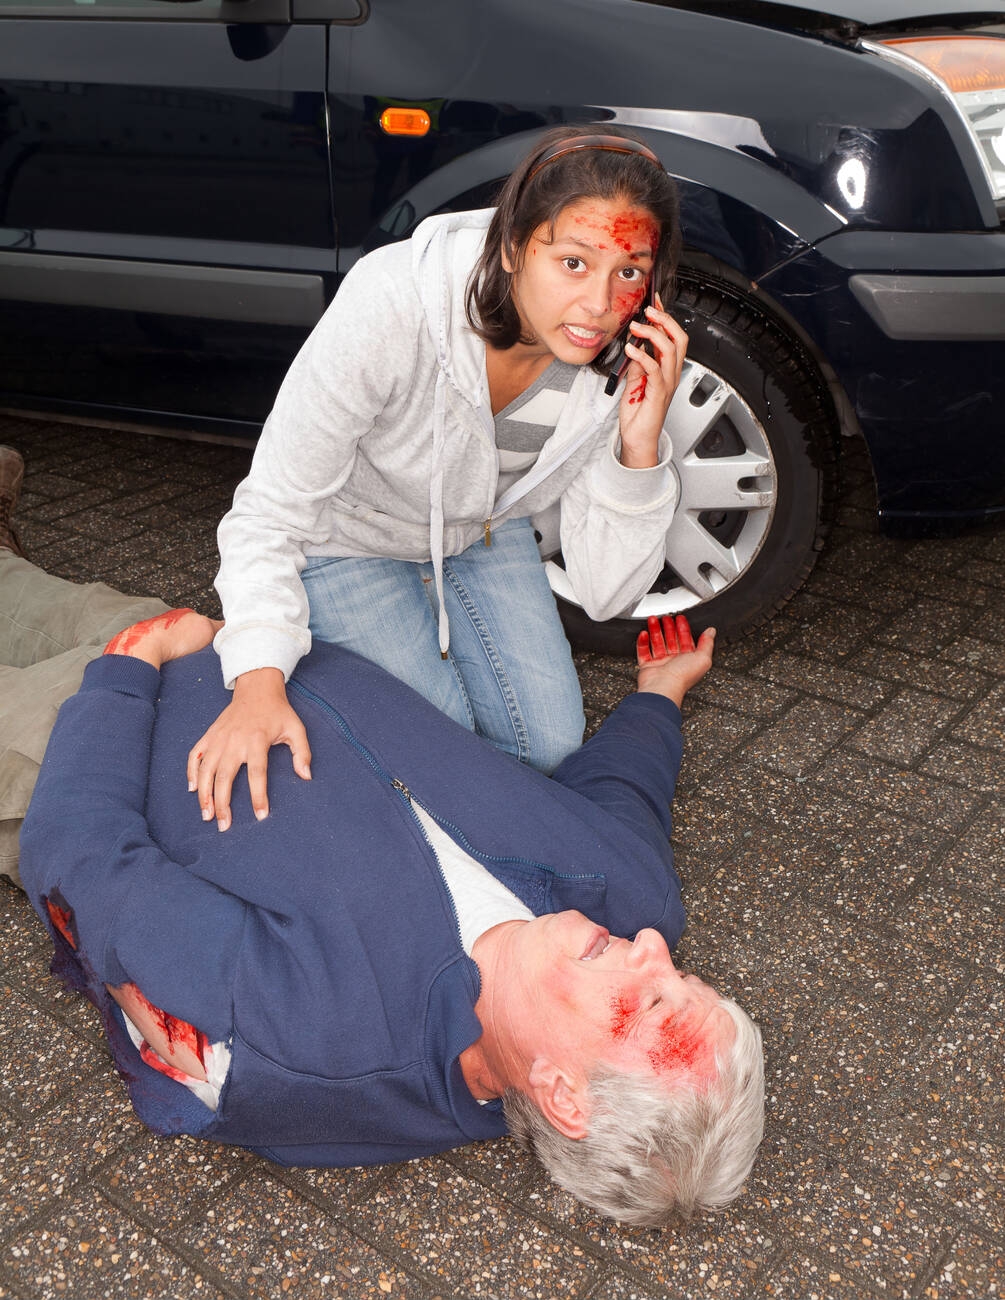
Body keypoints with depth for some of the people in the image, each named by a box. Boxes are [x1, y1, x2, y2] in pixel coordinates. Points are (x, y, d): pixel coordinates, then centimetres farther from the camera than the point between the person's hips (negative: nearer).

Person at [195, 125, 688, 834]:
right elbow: (268, 513, -32)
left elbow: (607, 594, -22)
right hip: (350, 539, -4)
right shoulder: (390, 305, -38)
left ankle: (432, 621, 25)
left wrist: (639, 445, -38)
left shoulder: (623, 364, -24)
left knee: (551, 746, 1)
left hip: (483, 529, 4)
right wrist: (259, 682, -46)